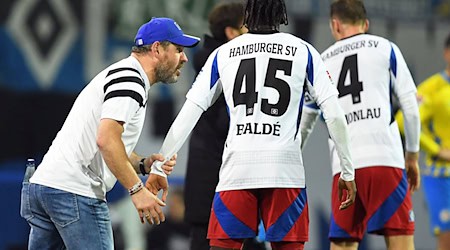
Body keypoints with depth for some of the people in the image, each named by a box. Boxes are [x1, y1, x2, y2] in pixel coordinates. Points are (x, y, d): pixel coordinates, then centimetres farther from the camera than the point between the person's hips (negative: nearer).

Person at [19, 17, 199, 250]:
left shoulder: (116, 74, 23)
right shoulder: (129, 79, -9)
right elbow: (106, 140, -22)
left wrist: (144, 164, 9)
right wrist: (136, 189, -20)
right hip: (75, 191, -10)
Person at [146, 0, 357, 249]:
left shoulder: (223, 54, 11)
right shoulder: (303, 51, 8)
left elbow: (188, 114, 8)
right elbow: (334, 116, 3)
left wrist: (159, 167, 12)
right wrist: (347, 172, 9)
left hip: (237, 166, 1)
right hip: (285, 169, -1)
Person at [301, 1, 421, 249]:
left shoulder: (322, 63, 18)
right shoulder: (385, 49, 10)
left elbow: (304, 120, 24)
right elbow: (410, 106, 6)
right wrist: (412, 155, 15)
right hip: (386, 161, -3)